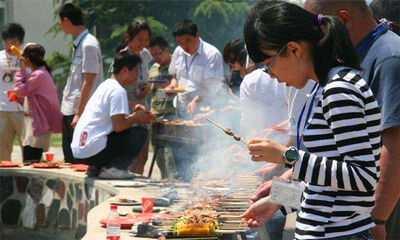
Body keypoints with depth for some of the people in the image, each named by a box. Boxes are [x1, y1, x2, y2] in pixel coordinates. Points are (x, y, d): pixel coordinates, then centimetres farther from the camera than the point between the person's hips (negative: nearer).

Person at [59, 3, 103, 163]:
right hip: (69, 110, 9)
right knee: (69, 158, 11)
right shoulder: (78, 43, 14)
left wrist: (79, 114, -20)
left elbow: (88, 82, -18)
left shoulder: (88, 45, -14)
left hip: (81, 111, -9)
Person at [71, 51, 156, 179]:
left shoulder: (106, 85, 19)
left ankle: (95, 167, 13)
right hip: (92, 151, -10)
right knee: (140, 133, -4)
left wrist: (133, 115, 14)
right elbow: (118, 126, -17)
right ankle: (111, 168, -8)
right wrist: (136, 118, 1)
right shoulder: (118, 91, -11)